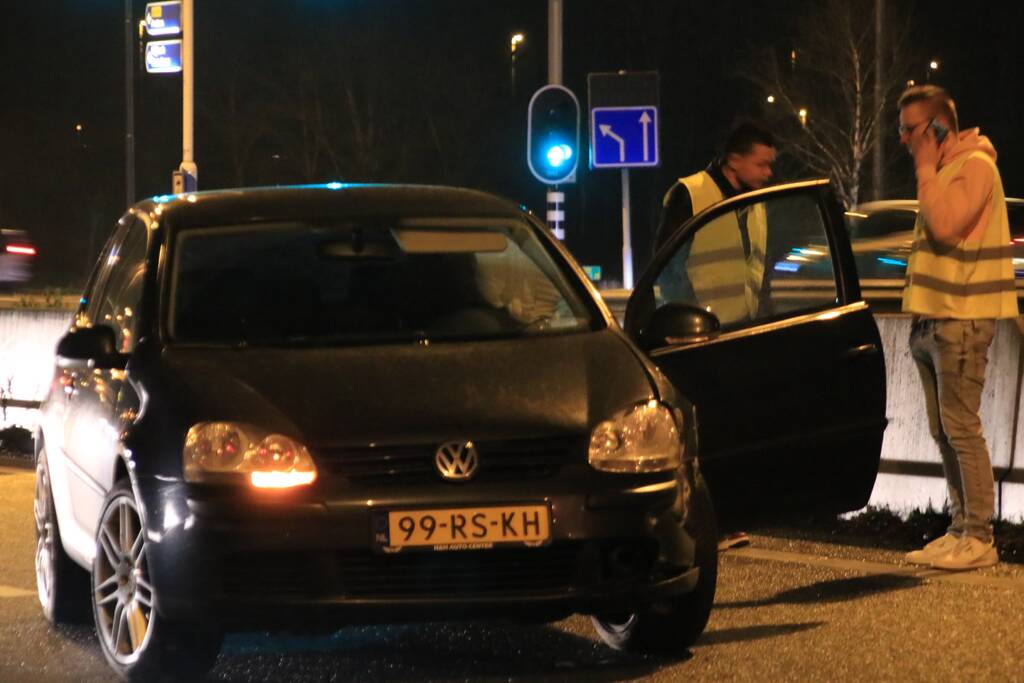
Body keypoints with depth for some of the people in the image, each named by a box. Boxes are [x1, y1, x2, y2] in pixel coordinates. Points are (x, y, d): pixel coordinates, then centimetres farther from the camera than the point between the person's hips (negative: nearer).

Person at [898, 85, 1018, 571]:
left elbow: (945, 225, -24)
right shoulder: (940, 171, 19)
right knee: (945, 433, 10)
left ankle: (979, 539, -8)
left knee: (961, 428, -10)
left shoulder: (975, 165, -11)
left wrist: (925, 169, -15)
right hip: (933, 320, 10)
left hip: (961, 321, -10)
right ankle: (960, 530, 15)